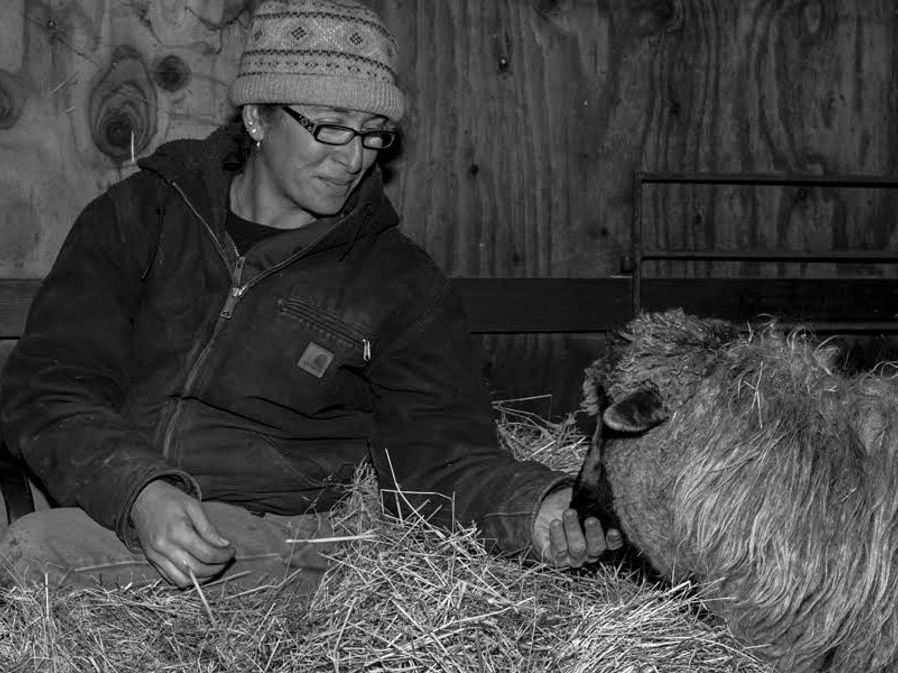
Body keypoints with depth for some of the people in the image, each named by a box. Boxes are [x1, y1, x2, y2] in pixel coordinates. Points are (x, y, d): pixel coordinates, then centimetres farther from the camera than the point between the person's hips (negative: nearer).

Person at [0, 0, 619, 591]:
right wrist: (139, 492, -19)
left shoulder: (402, 285, 8)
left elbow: (440, 451, 2)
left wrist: (528, 509, -21)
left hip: (273, 534, -3)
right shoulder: (139, 217, 8)